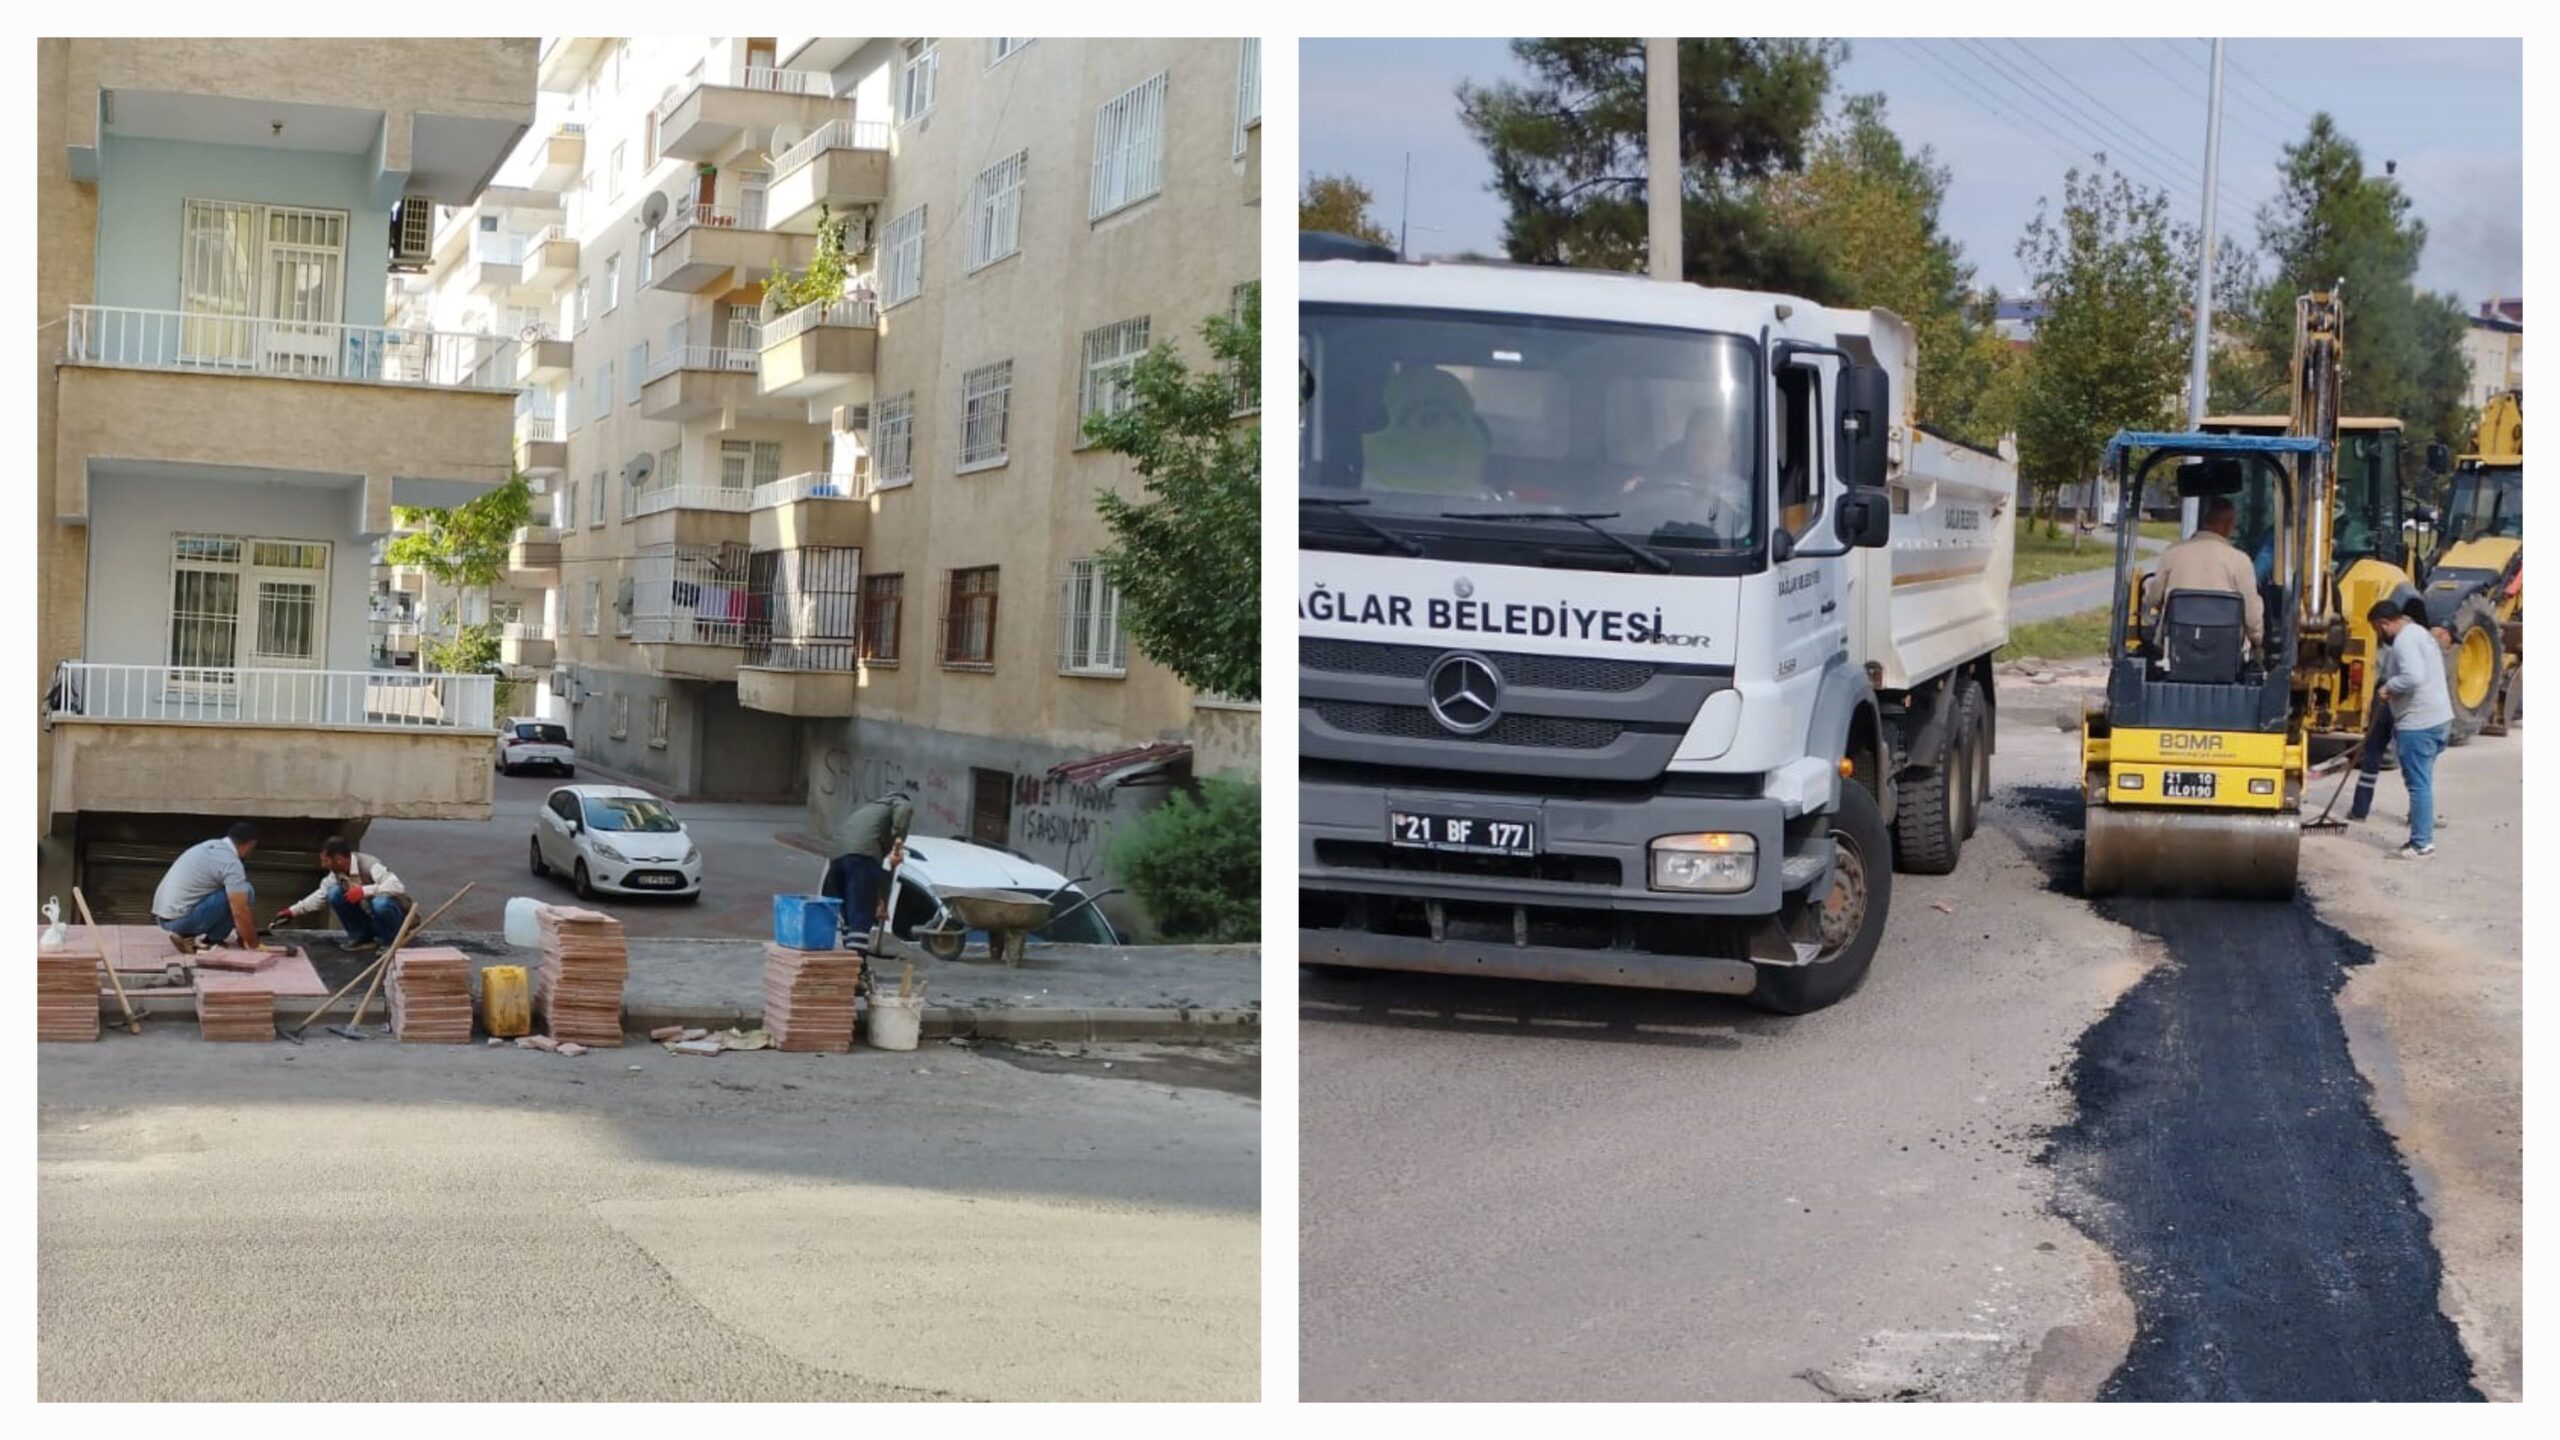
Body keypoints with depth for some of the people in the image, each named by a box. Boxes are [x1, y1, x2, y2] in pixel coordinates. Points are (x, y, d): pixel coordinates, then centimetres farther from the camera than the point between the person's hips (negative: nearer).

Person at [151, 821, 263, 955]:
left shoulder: (211, 846, 17)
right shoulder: (231, 863, -12)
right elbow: (239, 911, -17)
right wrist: (253, 944, -6)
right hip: (183, 918, -9)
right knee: (245, 892, -7)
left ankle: (186, 934, 11)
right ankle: (209, 939, -1)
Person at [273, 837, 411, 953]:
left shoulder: (369, 866, -28)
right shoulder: (337, 874, -6)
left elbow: (397, 887, -40)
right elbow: (321, 895, 12)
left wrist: (364, 891, -41)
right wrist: (292, 911, 10)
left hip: (396, 914, -6)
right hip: (369, 913, 6)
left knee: (381, 903, -39)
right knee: (335, 894, -11)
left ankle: (394, 942, -14)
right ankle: (361, 936, -1)